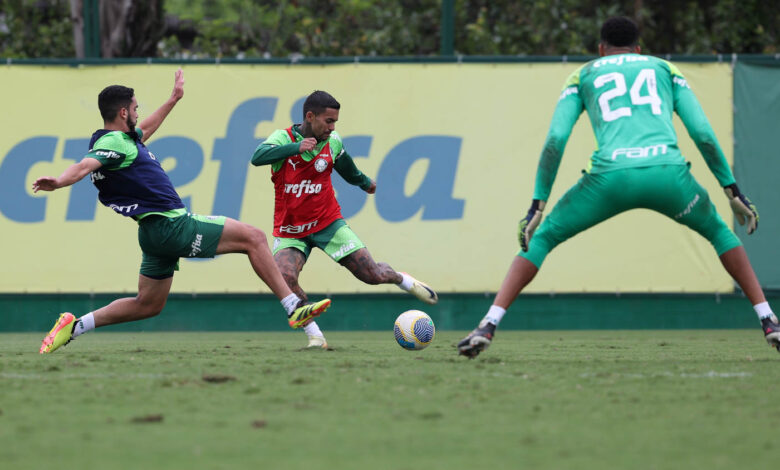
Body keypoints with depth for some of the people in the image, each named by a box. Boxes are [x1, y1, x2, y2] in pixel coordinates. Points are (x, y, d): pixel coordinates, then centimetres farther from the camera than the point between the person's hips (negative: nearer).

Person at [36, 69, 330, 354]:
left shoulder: (123, 138, 15)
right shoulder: (112, 142, -15)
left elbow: (144, 130, 38)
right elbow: (85, 166, -33)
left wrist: (173, 99, 47)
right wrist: (58, 183, -53)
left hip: (157, 232, 11)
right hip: (171, 225, -11)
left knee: (148, 305, 17)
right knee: (254, 238, -6)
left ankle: (74, 326, 13)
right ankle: (294, 307, -7)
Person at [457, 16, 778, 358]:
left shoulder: (583, 76, 25)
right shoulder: (666, 70, 28)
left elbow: (555, 140, 11)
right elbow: (703, 134, 16)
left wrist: (538, 204, 12)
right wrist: (733, 191, 21)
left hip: (612, 176, -1)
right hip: (667, 173, 1)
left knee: (543, 237, 19)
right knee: (717, 231, 30)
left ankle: (488, 326, 4)